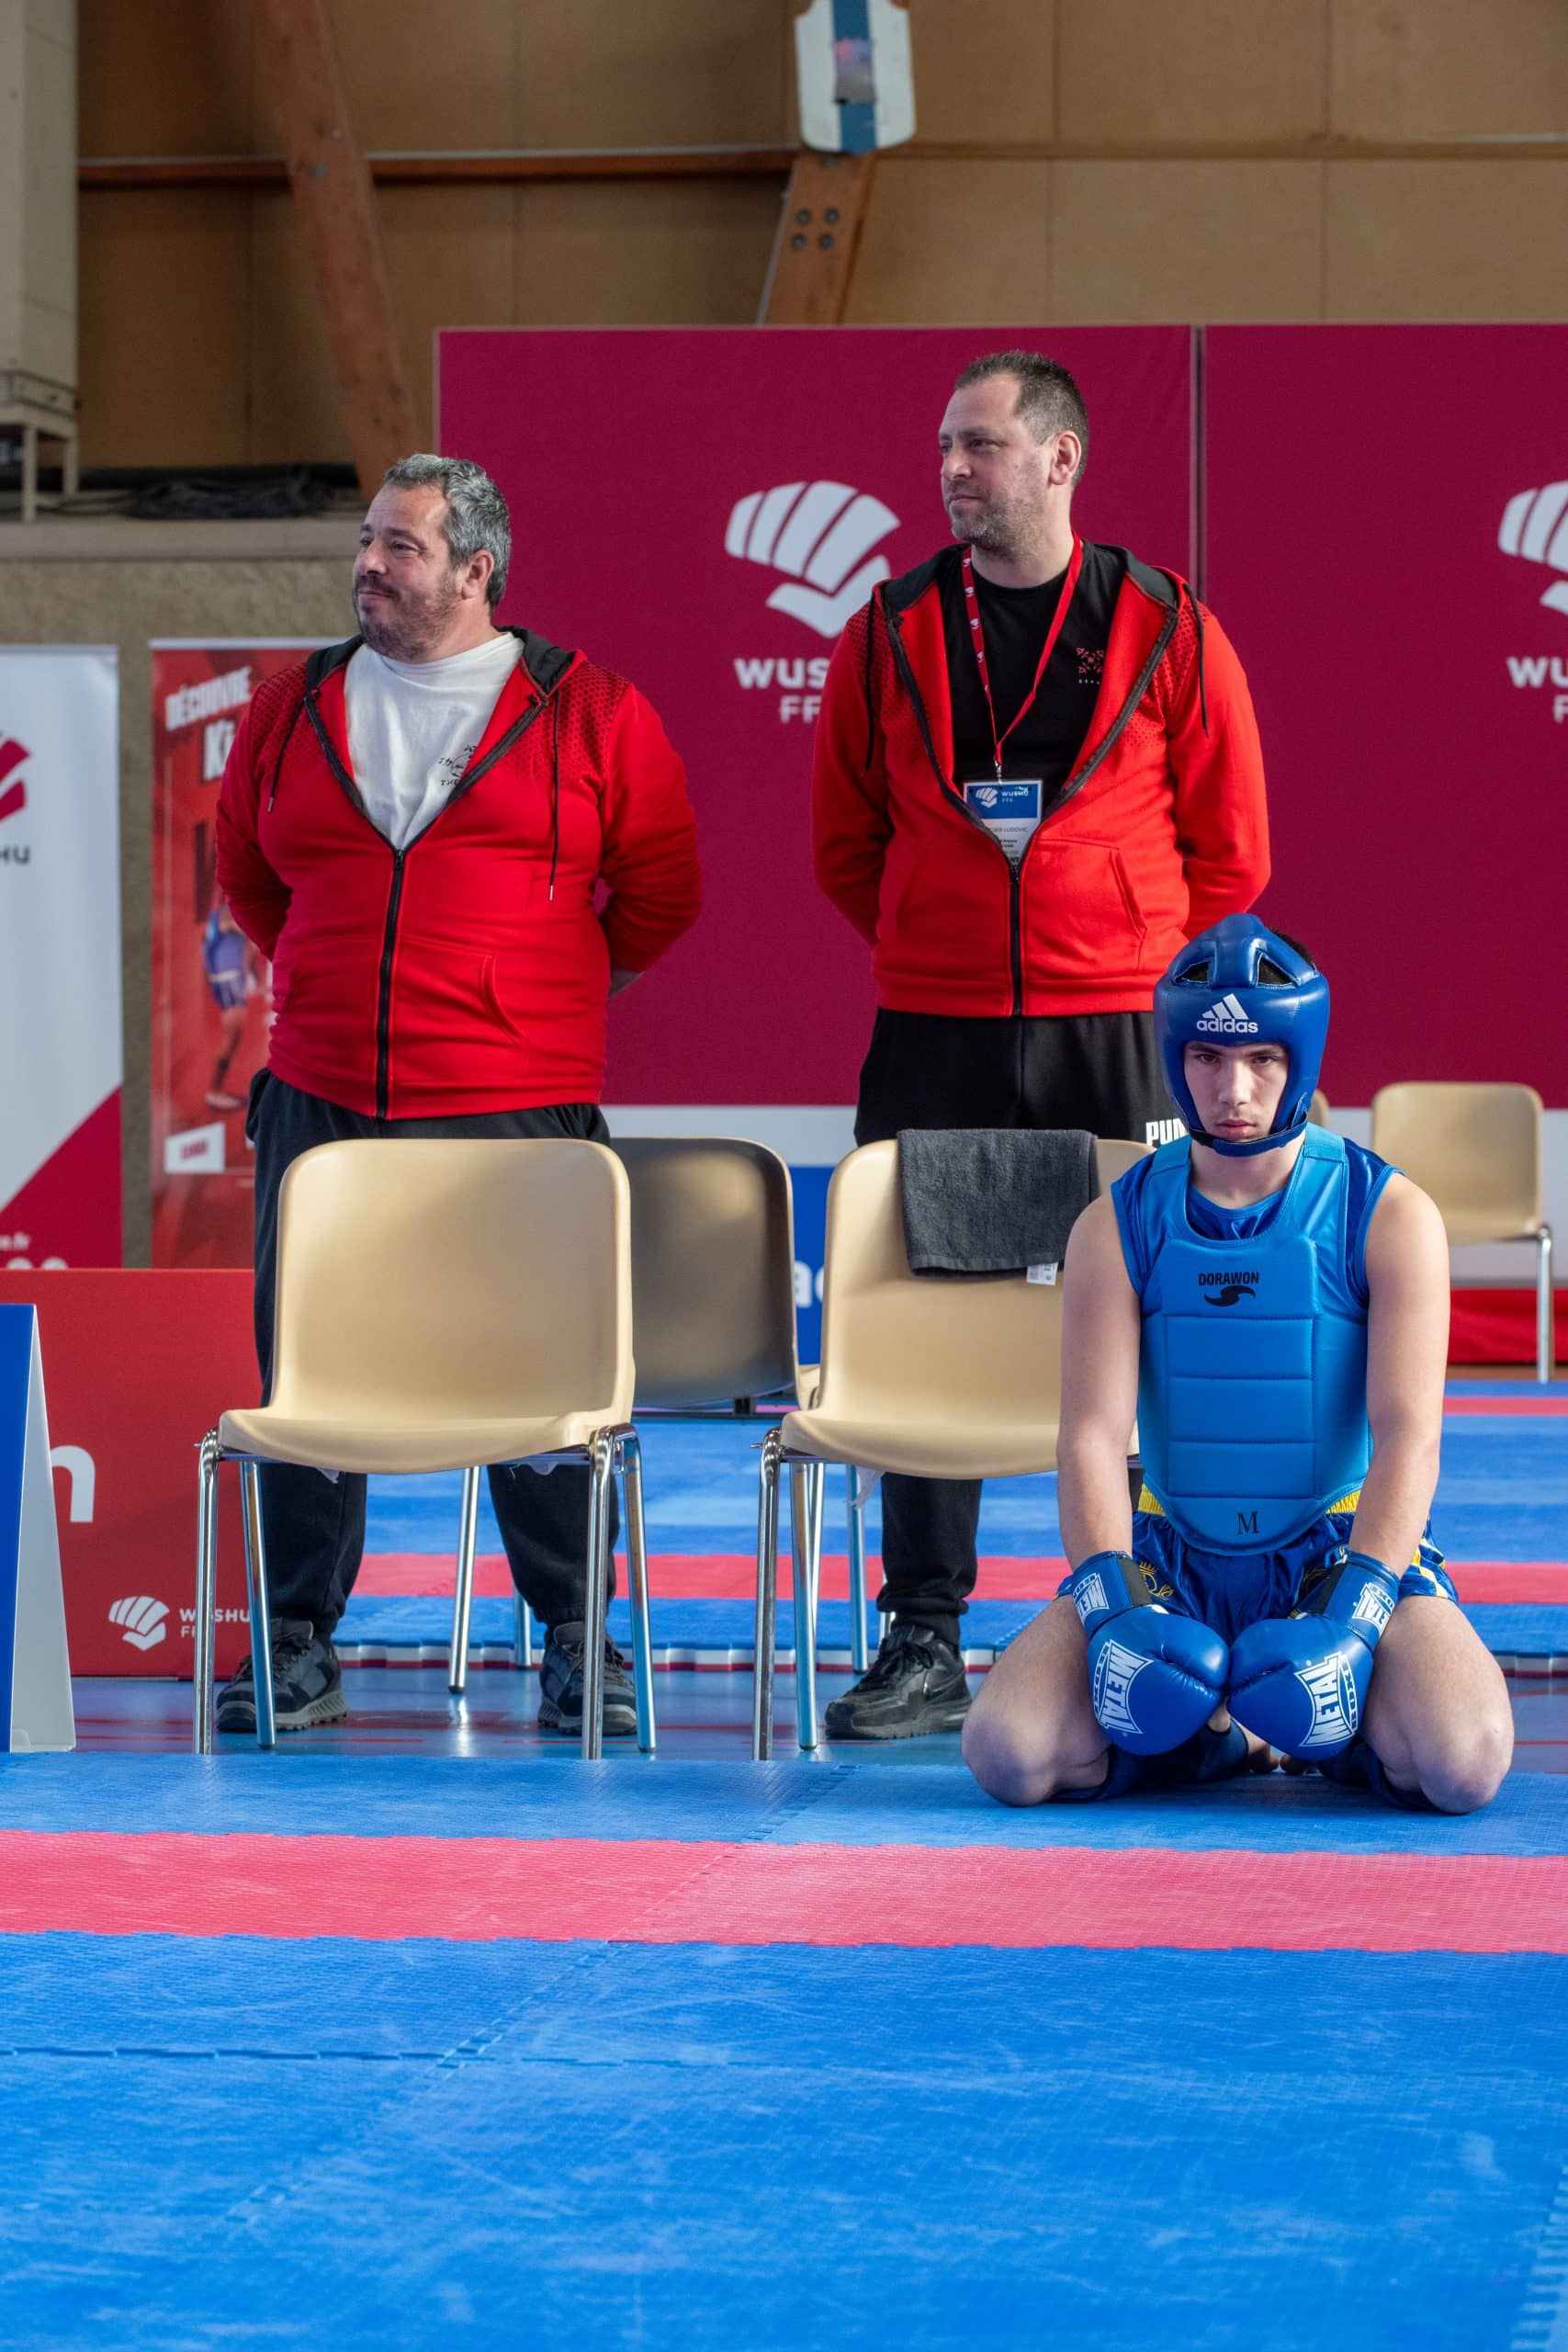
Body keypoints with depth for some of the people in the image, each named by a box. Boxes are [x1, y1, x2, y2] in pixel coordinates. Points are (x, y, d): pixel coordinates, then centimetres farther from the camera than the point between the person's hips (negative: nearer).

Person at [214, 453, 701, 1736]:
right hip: (321, 1105, 3)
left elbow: (660, 888, 9)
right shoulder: (291, 712, 10)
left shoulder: (590, 713, 1)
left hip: (516, 1108, -3)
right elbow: (245, 872, 25)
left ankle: (575, 1641, 11)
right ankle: (299, 1647, 13)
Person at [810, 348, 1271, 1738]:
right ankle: (924, 1642, 6)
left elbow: (1229, 851, 7)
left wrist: (1139, 964, 3)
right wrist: (941, 947, 9)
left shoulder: (1167, 633, 1)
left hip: (1119, 1031, -2)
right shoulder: (892, 635, 6)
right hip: (934, 1039, 2)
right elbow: (845, 842, 15)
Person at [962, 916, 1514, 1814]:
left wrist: (1350, 1619, -25)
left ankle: (1330, 1729, 4)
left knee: (1462, 1764, -31)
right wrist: (1111, 1608, -24)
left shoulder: (1390, 1216, -3)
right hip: (1174, 1560, 2)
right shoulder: (1117, 1228, 2)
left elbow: (1408, 1436, -11)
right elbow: (1093, 1435, -6)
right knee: (1009, 1755, -23)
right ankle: (1230, 1734, 4)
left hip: (1347, 1547, -2)